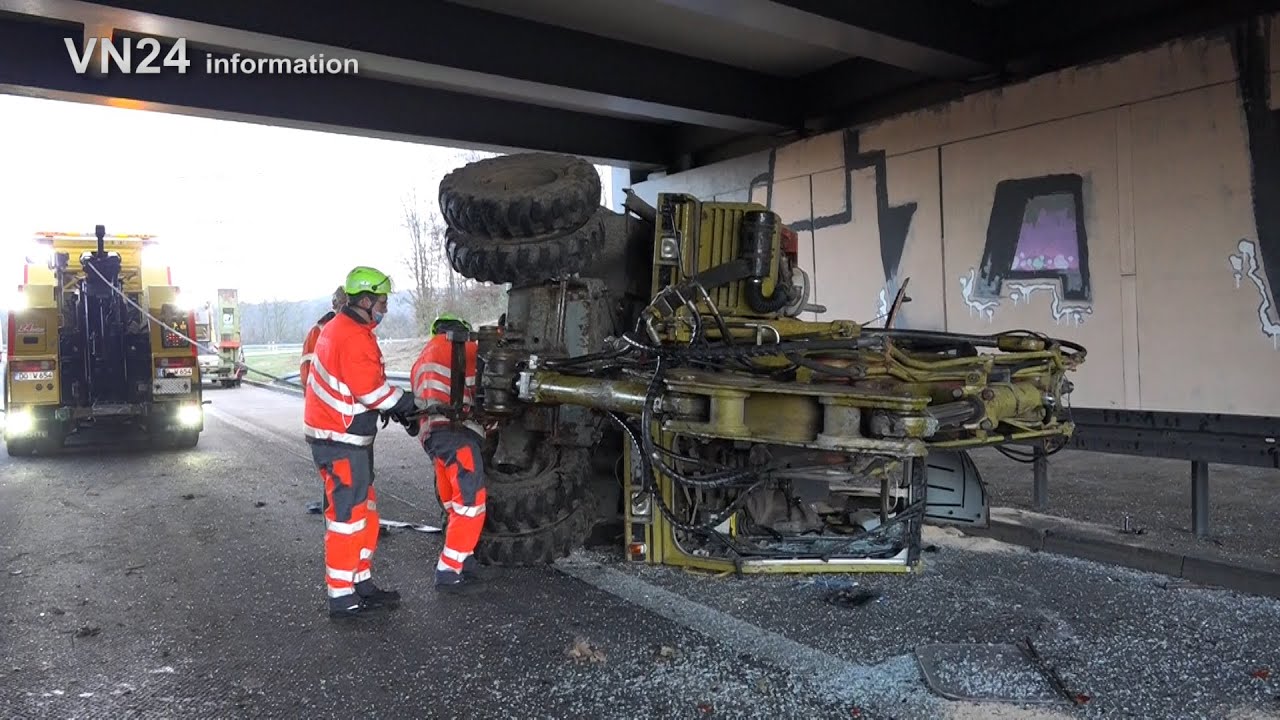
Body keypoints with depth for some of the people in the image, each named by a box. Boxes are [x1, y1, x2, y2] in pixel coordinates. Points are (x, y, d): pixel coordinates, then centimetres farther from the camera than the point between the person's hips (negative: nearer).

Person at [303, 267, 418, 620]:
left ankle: (361, 583, 24)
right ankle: (342, 597, 3)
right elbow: (371, 389, -22)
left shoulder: (338, 328, 14)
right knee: (347, 515, -4)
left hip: (339, 436, 11)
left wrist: (392, 405, 8)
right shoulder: (354, 338, -19)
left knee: (363, 510, 15)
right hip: (341, 441, -11)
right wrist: (405, 402, -7)